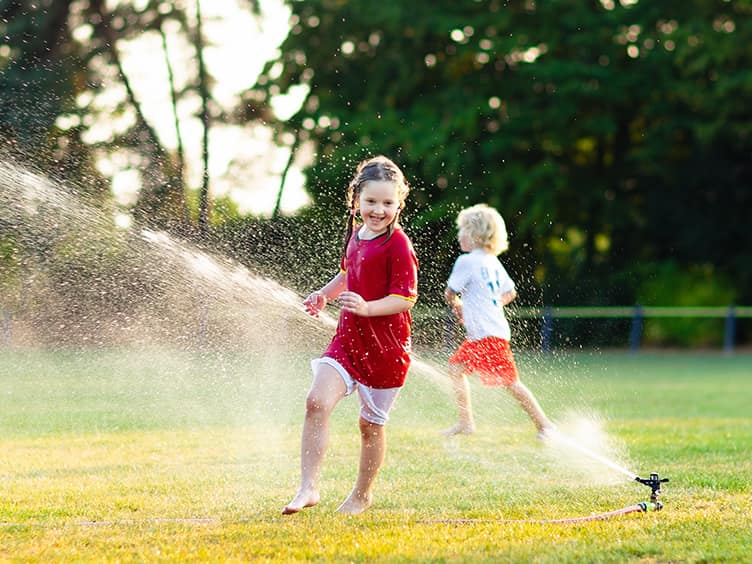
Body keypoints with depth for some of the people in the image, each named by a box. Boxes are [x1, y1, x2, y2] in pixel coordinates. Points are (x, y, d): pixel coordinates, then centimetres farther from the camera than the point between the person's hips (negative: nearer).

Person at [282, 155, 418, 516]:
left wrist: (366, 307, -34)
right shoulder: (356, 236, 9)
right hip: (348, 338, 6)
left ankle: (362, 495, 28)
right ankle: (308, 486, -15)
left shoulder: (398, 245, -14)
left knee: (371, 424, 8)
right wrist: (324, 295, 13)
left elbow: (405, 297, -20)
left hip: (385, 347, -6)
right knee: (317, 401, -15)